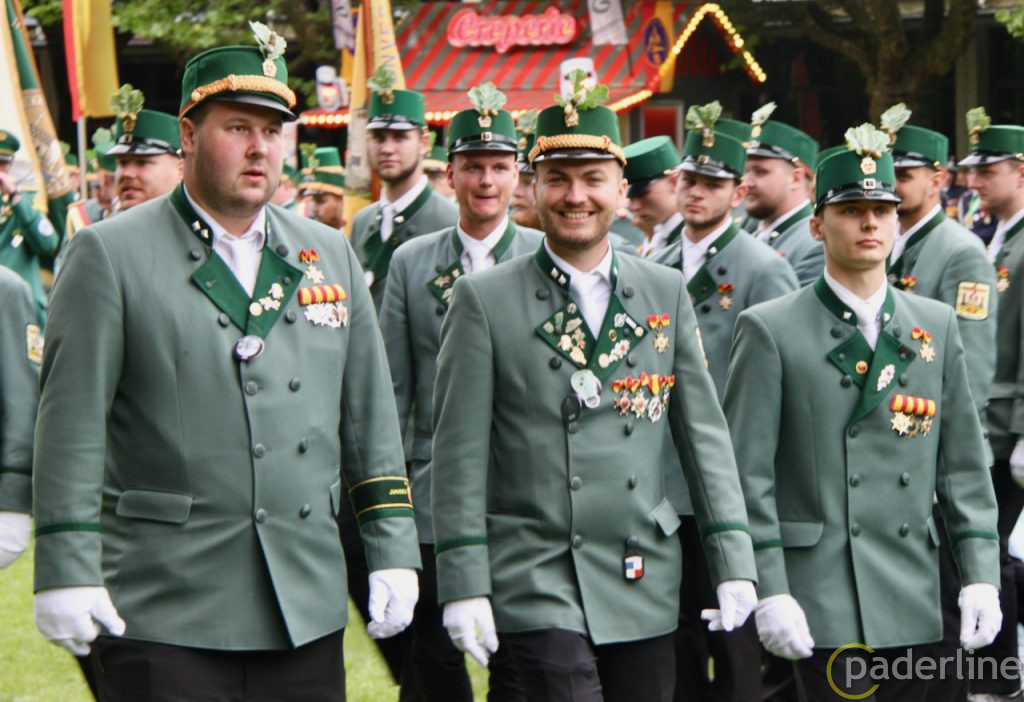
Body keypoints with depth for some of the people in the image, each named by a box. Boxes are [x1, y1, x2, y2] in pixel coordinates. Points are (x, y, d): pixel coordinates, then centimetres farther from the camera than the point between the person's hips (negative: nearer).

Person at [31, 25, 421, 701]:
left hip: (306, 612, 5)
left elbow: (371, 417, 16)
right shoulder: (110, 255, -1)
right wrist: (66, 571, -11)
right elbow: (72, 422, -5)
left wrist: (394, 552, 10)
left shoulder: (331, 254, 14)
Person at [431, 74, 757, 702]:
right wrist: (464, 584, -8)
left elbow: (704, 432, 9)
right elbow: (460, 452, -3)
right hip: (537, 581, -3)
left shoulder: (666, 293, 9)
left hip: (645, 586, 3)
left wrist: (734, 560, 2)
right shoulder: (485, 301, -1)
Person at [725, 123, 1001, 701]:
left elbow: (964, 461, 11)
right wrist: (769, 590, -12)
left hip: (914, 604, 4)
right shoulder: (771, 330, -2)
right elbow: (748, 473, -5)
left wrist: (980, 576, 3)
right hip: (824, 606, -4)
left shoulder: (937, 325, 11)